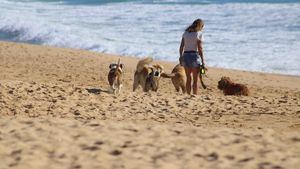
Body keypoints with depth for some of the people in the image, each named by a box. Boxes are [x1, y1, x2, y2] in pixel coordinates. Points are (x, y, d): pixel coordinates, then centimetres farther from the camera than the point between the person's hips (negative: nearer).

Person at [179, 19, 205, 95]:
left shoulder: (186, 33, 9)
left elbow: (181, 47, 7)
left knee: (188, 78, 13)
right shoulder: (198, 33, -7)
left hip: (185, 55, 5)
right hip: (194, 56, -5)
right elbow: (200, 48, -10)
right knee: (195, 79, 3)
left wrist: (181, 57, 13)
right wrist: (202, 60, -6)